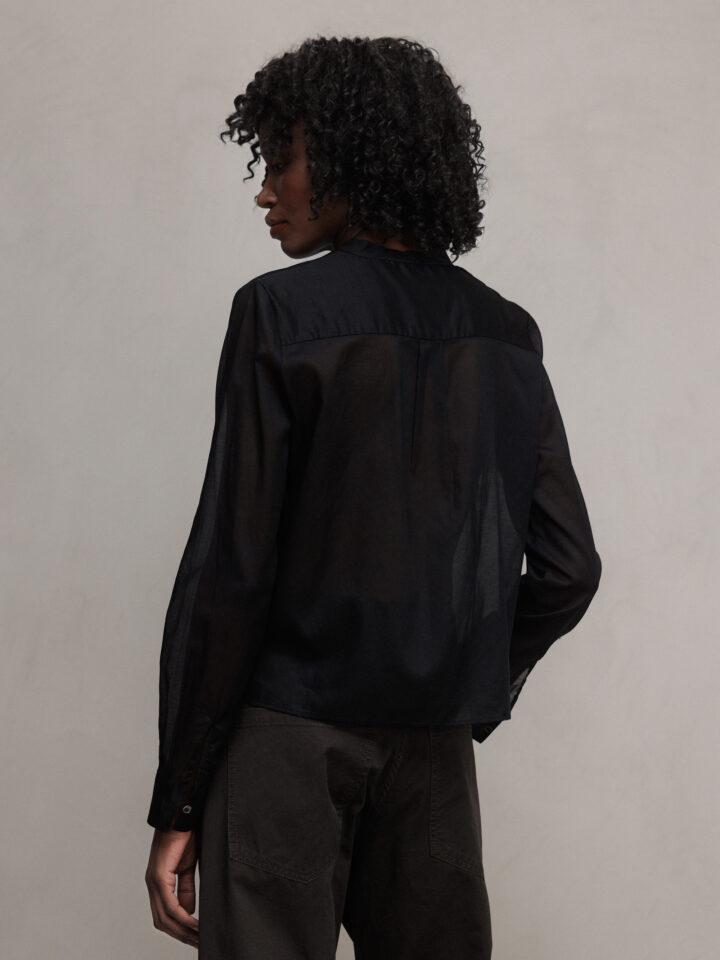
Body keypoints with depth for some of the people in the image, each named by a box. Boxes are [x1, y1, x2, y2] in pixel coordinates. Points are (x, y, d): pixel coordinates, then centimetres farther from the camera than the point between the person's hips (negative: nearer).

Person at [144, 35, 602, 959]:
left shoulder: (282, 313, -9)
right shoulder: (505, 333, 6)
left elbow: (230, 566, -12)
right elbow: (567, 568, 6)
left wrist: (176, 802, -8)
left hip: (288, 727, -5)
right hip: (435, 744, 5)